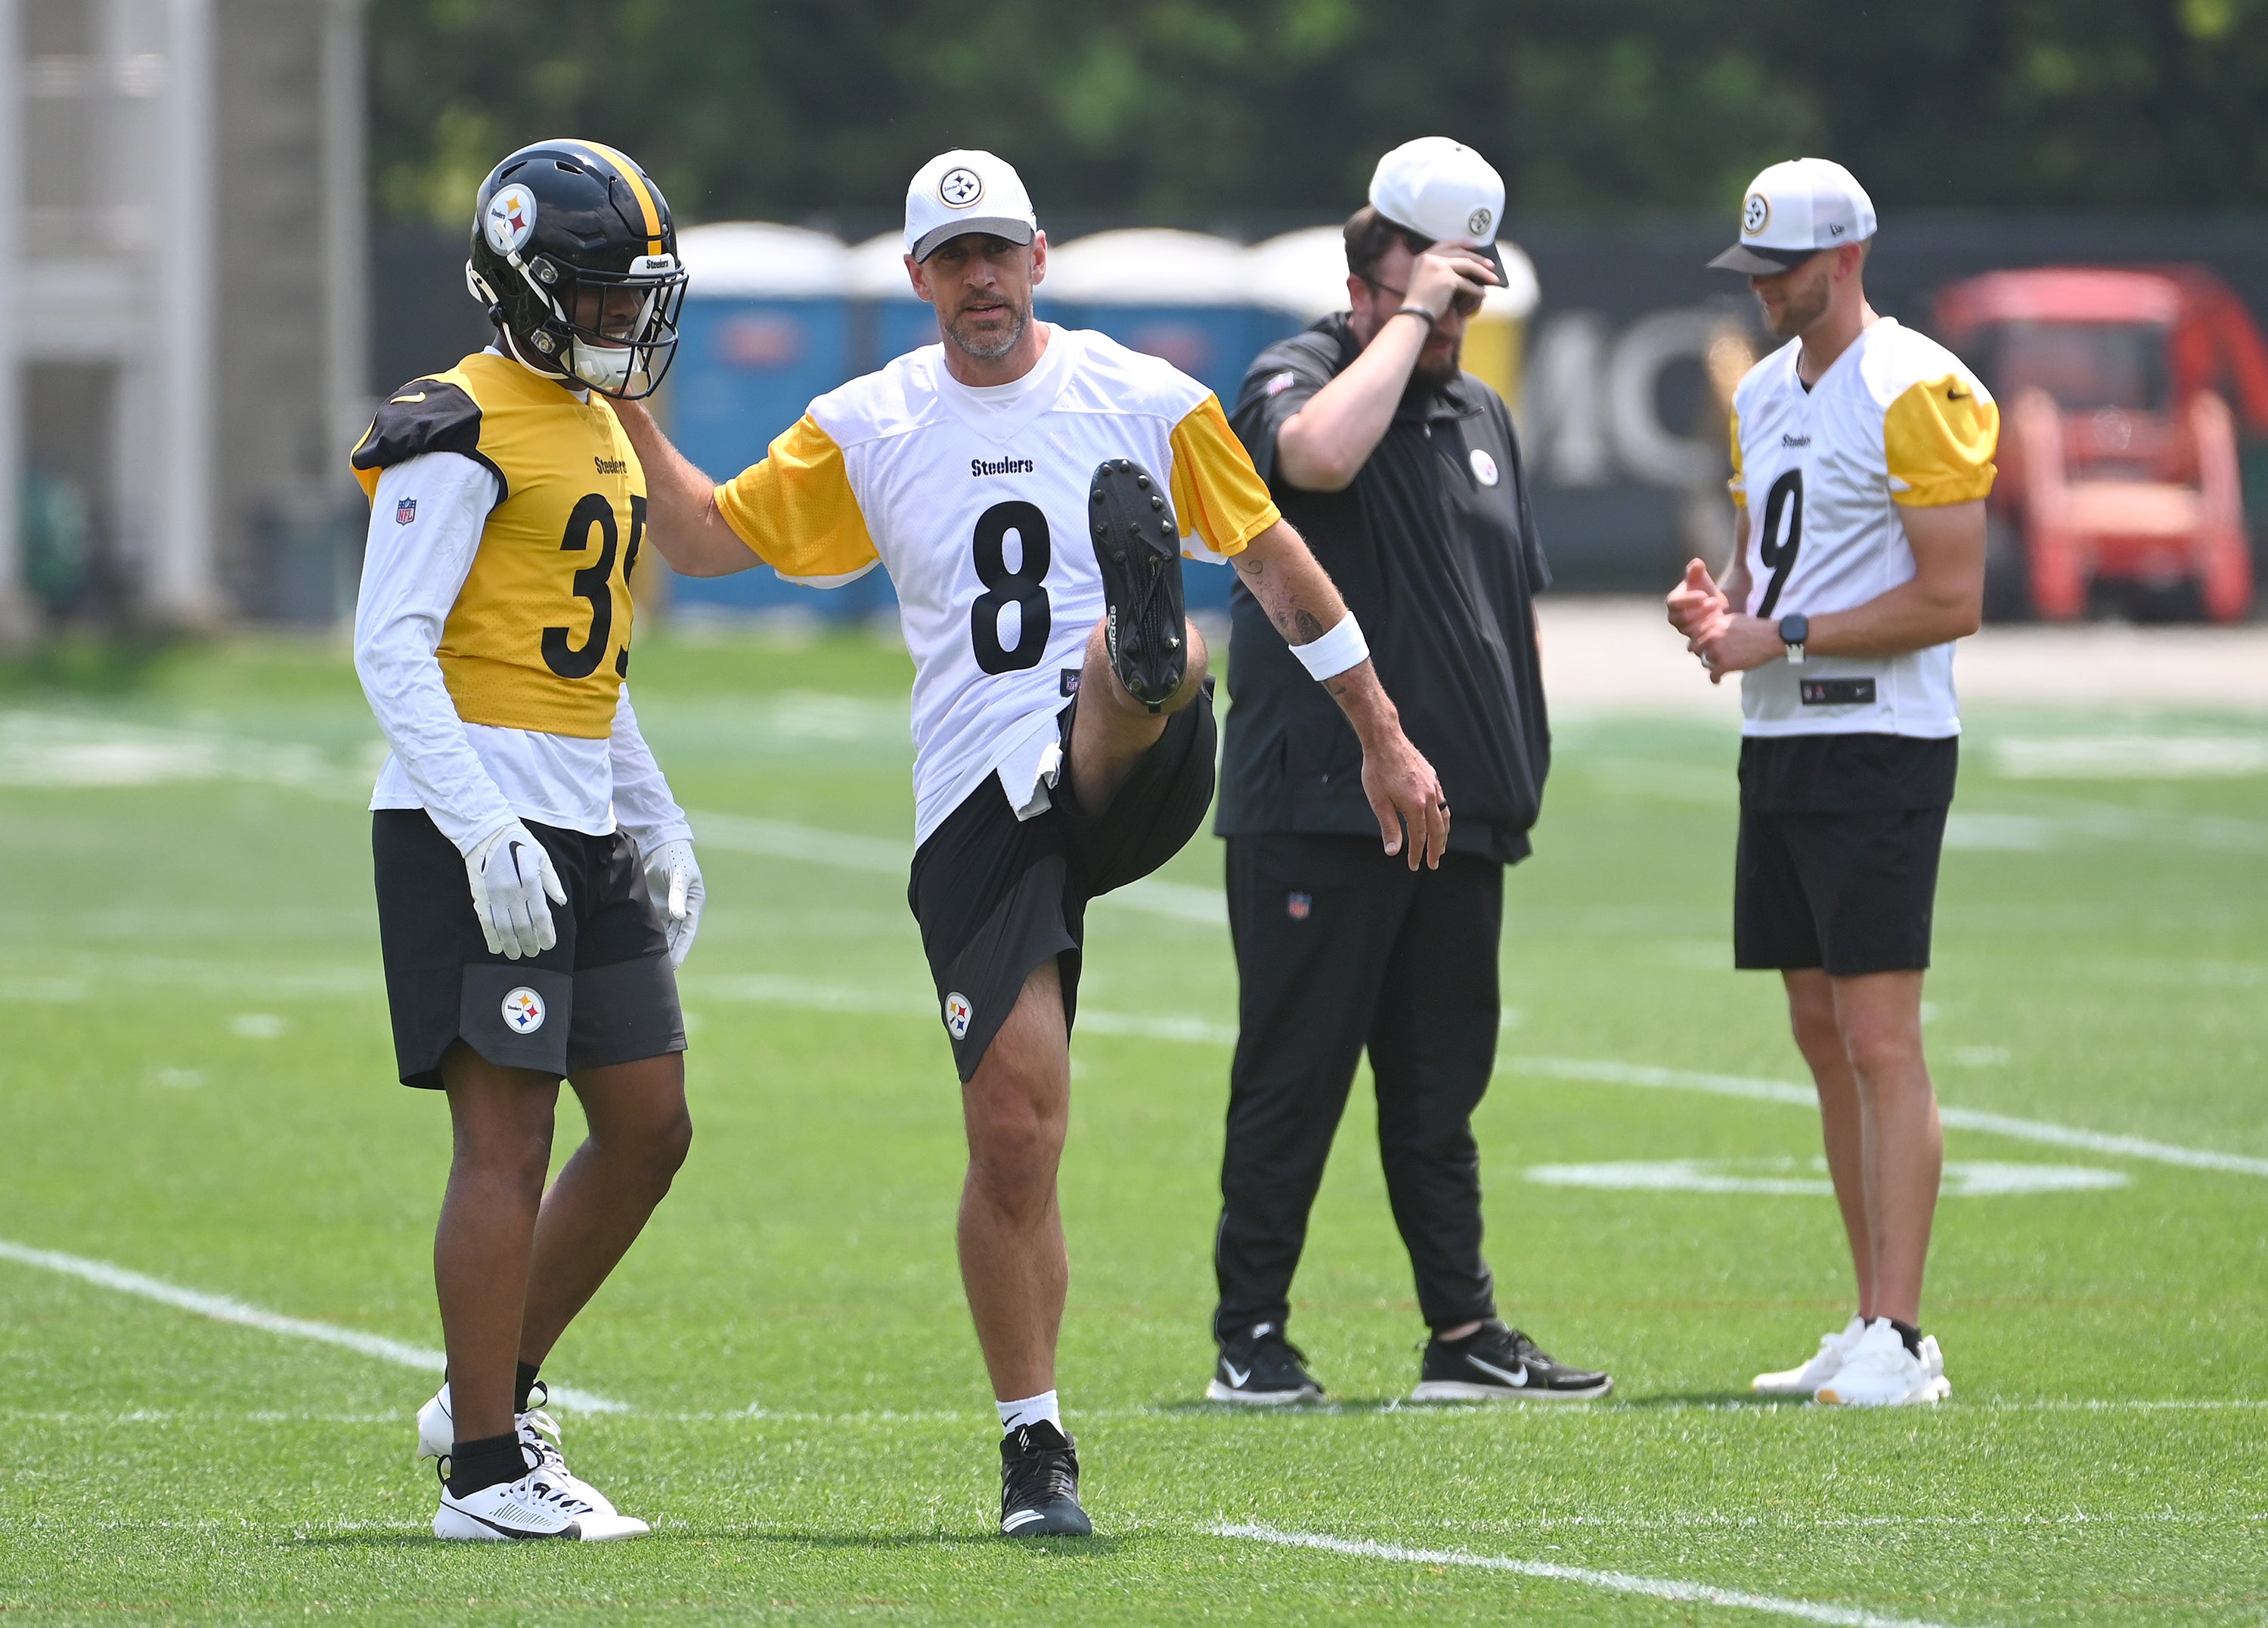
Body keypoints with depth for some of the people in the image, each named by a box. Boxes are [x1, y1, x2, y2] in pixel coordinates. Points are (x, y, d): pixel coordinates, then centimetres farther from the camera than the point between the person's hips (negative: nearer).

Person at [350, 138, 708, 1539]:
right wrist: (483, 830, -25)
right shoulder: (466, 437, -12)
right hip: (472, 831, -9)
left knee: (650, 1127, 9)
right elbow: (392, 648, -18)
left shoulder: (600, 428, 17)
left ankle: (497, 1391, 22)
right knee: (508, 1144, -8)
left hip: (580, 831, 9)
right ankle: (486, 1472, -3)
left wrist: (657, 824, 23)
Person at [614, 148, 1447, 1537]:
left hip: (1135, 783, -1)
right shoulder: (868, 430, 13)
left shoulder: (1143, 400, 8)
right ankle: (1036, 1448, 5)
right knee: (1014, 1125, -6)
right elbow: (703, 539, 18)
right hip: (981, 805, 1)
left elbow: (1279, 565, 12)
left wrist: (1386, 738, 11)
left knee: (1134, 665, -36)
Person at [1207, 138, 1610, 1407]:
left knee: (1440, 1086, 10)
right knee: (1295, 1078, -3)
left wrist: (1519, 766, 17)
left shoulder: (1481, 415, 18)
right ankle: (1251, 1337, 2)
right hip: (1318, 810, -7)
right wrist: (1410, 316, -21)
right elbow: (1320, 454, -30)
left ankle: (1464, 1336, 12)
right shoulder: (1298, 381, -4)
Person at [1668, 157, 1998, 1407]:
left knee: (1882, 1042, -11)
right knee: (1822, 1034, 9)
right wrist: (1714, 603, 3)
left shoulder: (1915, 393, -11)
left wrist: (1784, 637, -16)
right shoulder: (1763, 393, 15)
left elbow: (1951, 599, -16)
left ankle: (1897, 1340, -13)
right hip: (1778, 742, 9)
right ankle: (1872, 1329, 13)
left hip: (1881, 742, -9)